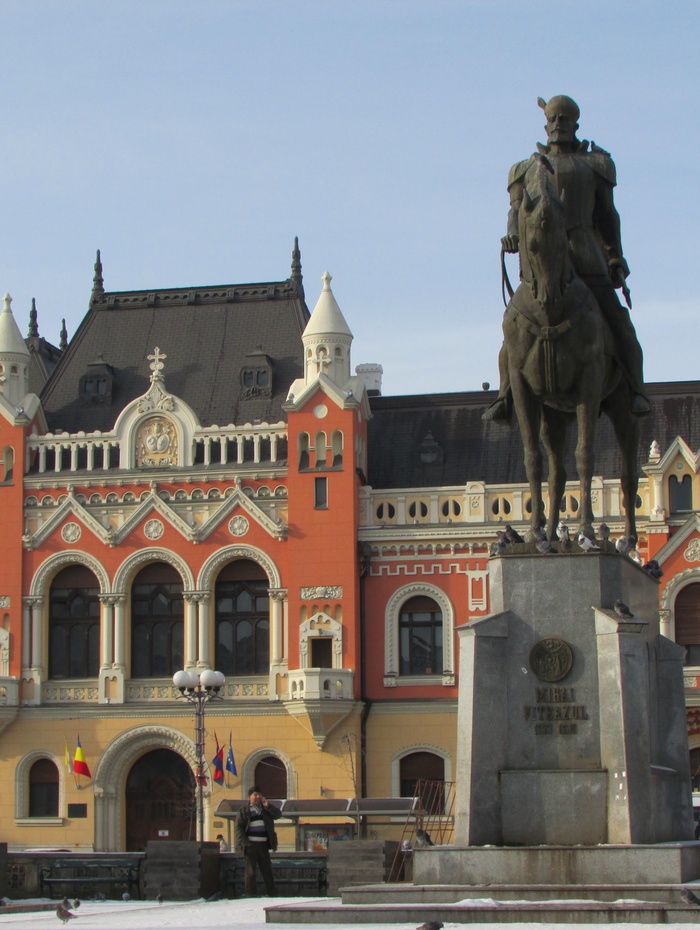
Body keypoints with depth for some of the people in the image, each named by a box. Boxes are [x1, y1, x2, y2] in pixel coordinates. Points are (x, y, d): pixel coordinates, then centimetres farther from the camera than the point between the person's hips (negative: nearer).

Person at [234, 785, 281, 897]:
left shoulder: (265, 809, 15)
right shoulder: (244, 810, 1)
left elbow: (278, 814, 7)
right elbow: (239, 827, -4)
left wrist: (268, 806, -8)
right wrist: (245, 842, -14)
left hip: (263, 845, 4)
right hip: (251, 845, -4)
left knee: (267, 871, 8)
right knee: (250, 871, -3)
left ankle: (272, 895, 12)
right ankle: (251, 895, 0)